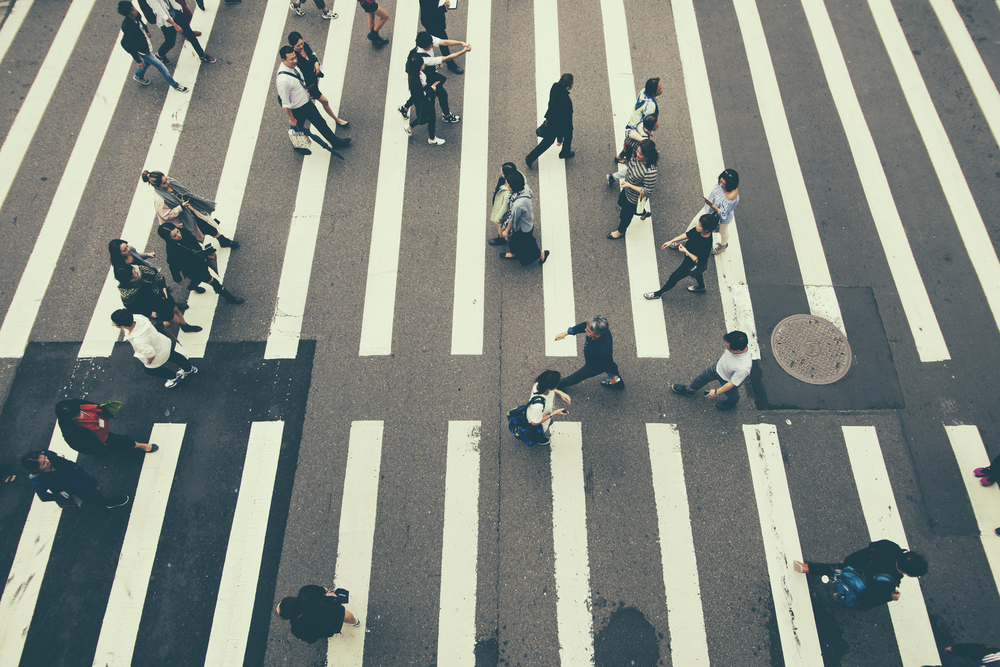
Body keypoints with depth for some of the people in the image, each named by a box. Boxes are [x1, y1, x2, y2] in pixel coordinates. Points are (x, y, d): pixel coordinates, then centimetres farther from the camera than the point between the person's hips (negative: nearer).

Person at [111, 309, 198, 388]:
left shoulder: (138, 341, -47)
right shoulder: (137, 317, -29)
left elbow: (151, 354, -34)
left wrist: (148, 362, -12)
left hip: (159, 357, -6)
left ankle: (174, 377, 48)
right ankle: (189, 368, 62)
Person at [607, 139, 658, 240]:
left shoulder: (650, 172, -42)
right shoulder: (636, 157, -21)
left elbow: (648, 192, -32)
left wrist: (629, 185, -32)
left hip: (634, 198, -8)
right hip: (626, 190, 8)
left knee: (626, 214, 18)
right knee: (621, 202, 35)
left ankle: (621, 231, 51)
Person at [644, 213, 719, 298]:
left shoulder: (706, 245, -44)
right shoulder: (697, 230, -25)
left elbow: (698, 261, -32)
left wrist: (686, 251, -31)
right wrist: (671, 241, -5)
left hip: (692, 264, -8)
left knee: (674, 277, 11)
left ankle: (658, 293, 34)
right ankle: (701, 287, 70)